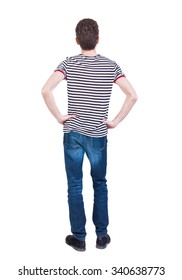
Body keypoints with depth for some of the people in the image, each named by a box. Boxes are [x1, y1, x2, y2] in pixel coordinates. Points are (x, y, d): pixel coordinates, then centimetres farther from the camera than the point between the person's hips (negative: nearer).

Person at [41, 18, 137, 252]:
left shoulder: (69, 63, -7)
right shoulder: (110, 66, -4)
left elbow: (46, 90, -20)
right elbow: (132, 95, -10)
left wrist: (59, 117, -9)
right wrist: (116, 121, -3)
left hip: (72, 134, -1)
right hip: (98, 135, 1)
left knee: (74, 186, 9)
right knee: (100, 185, 16)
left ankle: (78, 238, 18)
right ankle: (102, 236, 22)